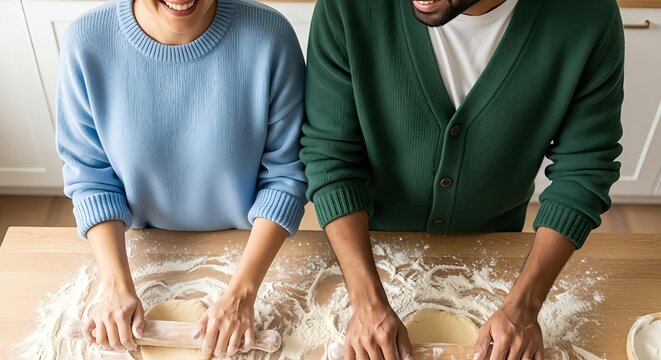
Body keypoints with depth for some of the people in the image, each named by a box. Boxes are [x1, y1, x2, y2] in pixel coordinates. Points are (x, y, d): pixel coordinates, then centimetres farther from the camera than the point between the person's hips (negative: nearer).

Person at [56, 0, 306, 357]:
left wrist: (241, 292, -24)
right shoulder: (87, 41, -23)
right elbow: (89, 177, -12)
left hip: (247, 245, -1)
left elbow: (285, 174, -20)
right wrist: (117, 286, -21)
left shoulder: (270, 37, -28)